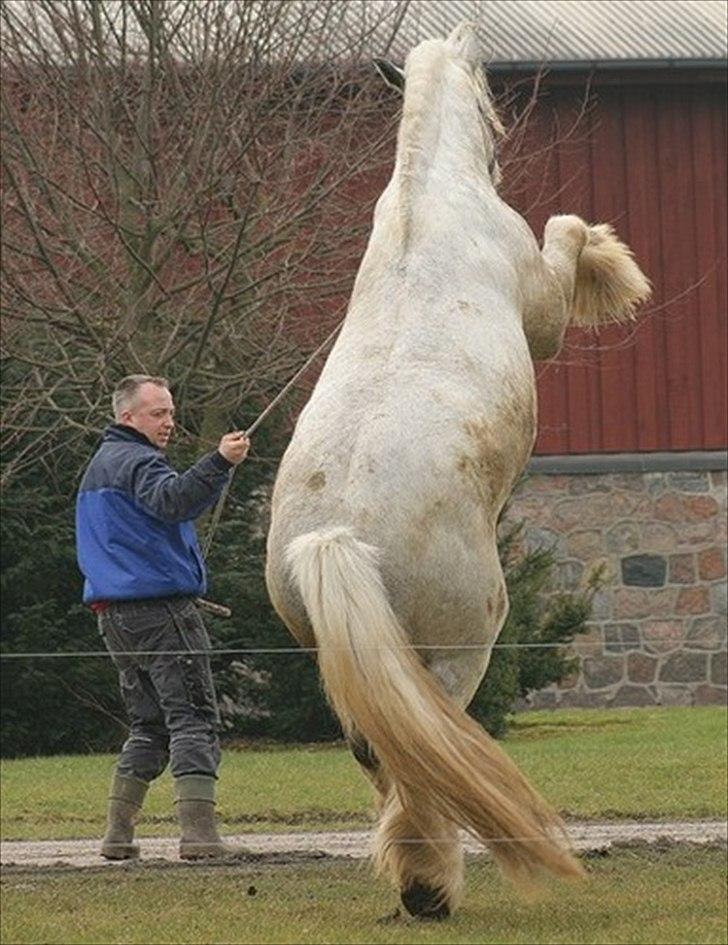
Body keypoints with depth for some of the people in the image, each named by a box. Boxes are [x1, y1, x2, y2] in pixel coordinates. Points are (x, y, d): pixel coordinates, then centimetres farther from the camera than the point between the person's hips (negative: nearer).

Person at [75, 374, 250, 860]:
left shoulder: (98, 467, 23)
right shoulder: (134, 461, -10)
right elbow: (171, 500, -31)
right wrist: (220, 463, -43)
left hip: (115, 614, 9)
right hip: (160, 609, -9)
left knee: (149, 724, 15)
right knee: (192, 717, -10)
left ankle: (118, 833, 12)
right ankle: (199, 831, -20)